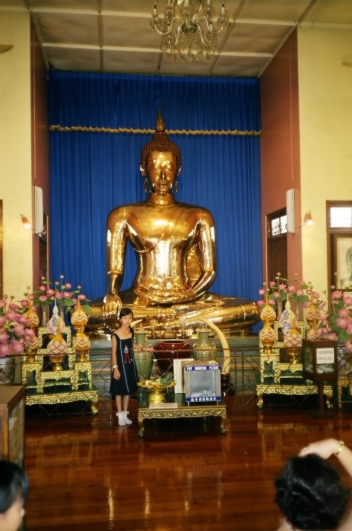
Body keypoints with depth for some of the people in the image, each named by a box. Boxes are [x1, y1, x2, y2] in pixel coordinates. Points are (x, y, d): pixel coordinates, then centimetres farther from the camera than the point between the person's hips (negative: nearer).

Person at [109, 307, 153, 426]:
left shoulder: (131, 331, -1)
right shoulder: (116, 334, -18)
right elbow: (114, 352, -14)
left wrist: (143, 348, 9)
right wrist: (115, 368, -14)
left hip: (130, 364, 6)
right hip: (120, 365, -5)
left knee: (128, 390, 14)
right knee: (119, 391, 5)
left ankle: (125, 413, 27)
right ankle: (120, 415, 18)